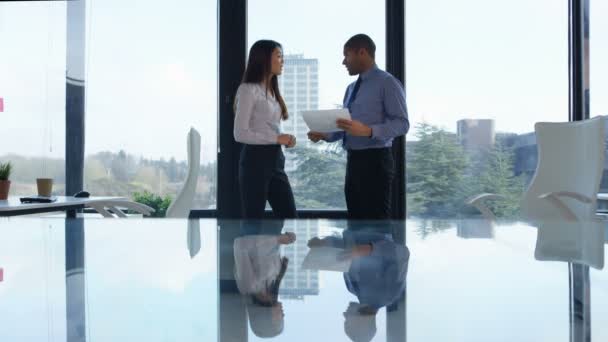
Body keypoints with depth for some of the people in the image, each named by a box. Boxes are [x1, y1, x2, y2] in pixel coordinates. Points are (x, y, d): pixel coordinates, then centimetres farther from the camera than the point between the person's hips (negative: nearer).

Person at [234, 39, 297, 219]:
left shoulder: (272, 90, 16)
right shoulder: (249, 89, -10)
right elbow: (240, 133, -16)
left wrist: (285, 139, 1)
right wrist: (276, 139, -17)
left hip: (275, 159, 8)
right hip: (255, 160, -8)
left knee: (289, 217, 6)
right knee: (254, 219, 0)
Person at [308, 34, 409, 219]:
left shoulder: (387, 83, -6)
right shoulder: (351, 88, 17)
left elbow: (401, 123, -15)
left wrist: (368, 131, -28)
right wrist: (325, 135, 3)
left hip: (375, 161, -8)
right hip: (353, 160, 8)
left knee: (376, 221, -6)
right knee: (356, 220, 11)